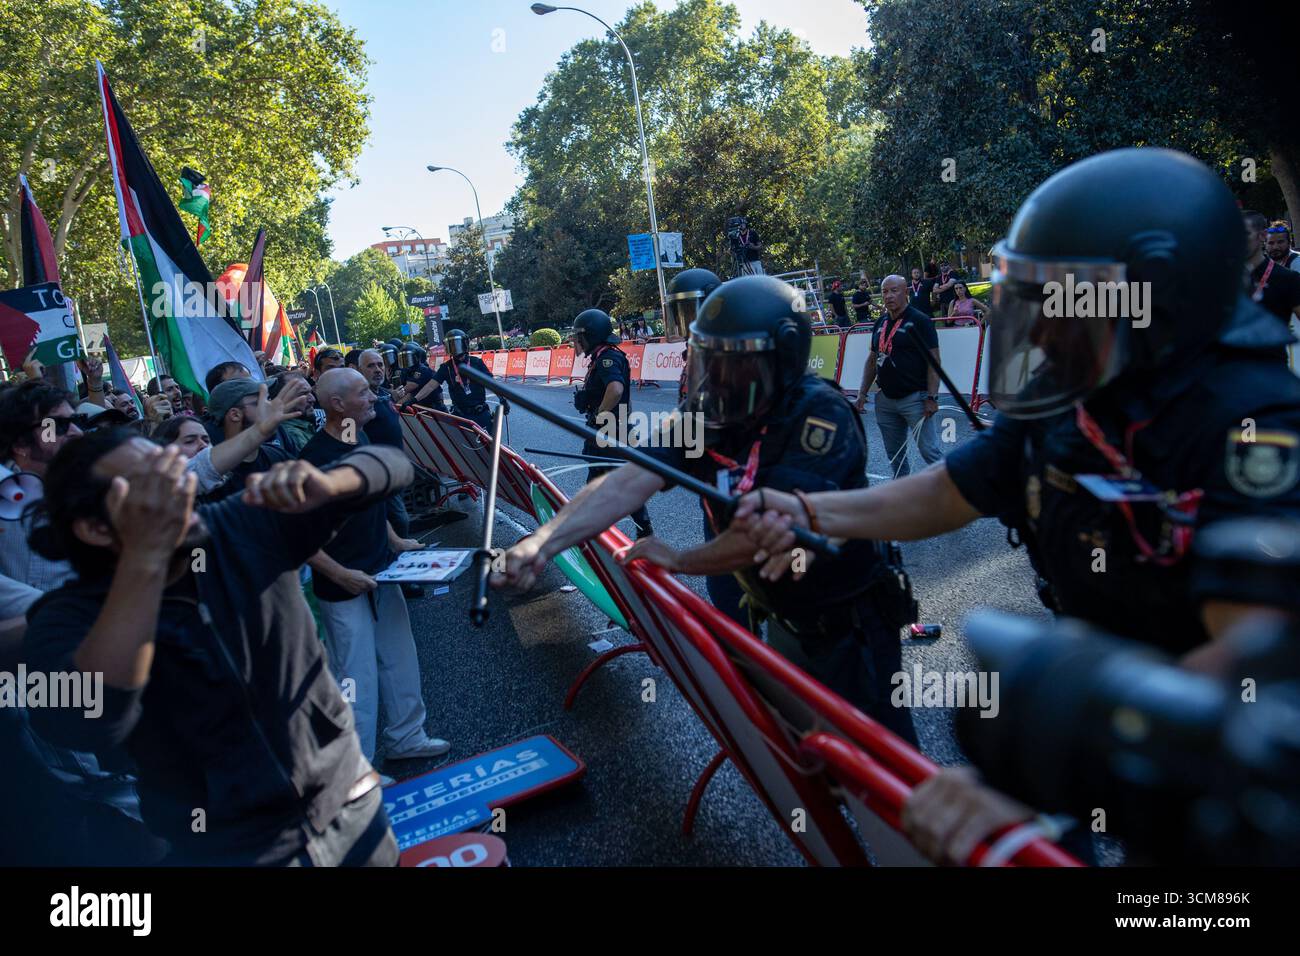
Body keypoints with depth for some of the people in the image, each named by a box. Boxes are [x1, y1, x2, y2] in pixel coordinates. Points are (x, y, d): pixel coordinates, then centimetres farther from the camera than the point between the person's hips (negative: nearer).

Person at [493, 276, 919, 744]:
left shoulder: (821, 414, -29)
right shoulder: (705, 415, -10)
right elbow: (630, 481, -21)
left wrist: (679, 560, -21)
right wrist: (544, 541, -35)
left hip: (851, 629, -6)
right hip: (785, 622, 6)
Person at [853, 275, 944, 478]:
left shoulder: (920, 320, -6)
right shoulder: (881, 324, 13)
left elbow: (933, 361, -10)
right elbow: (871, 361, 19)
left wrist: (931, 397, -17)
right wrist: (862, 394, 12)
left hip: (914, 398, -6)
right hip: (885, 400, 7)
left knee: (929, 450, -8)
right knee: (894, 454, 14)